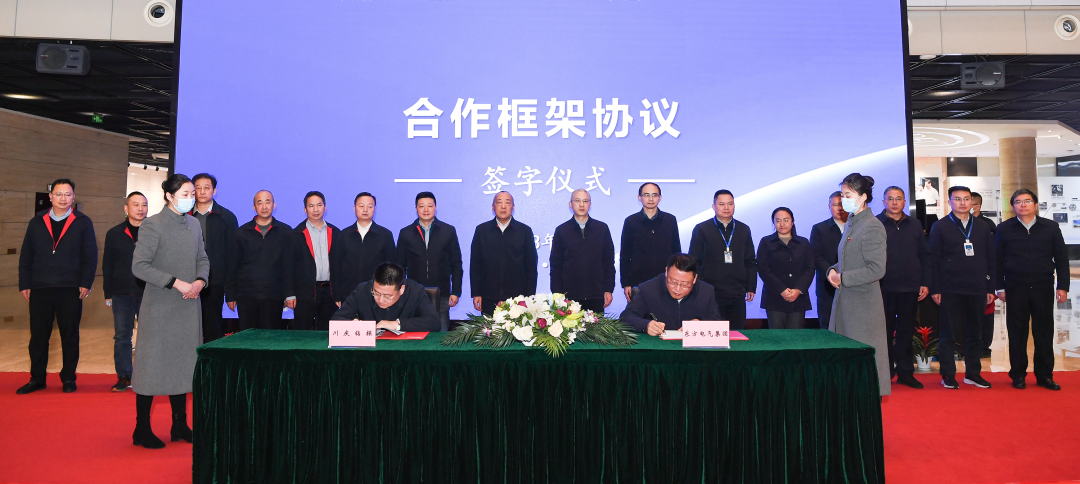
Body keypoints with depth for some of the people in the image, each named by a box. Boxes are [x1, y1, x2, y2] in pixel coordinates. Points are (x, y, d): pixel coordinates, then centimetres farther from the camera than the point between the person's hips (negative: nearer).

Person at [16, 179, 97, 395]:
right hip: (40, 288, 2)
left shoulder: (83, 222, 4)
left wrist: (86, 283, -7)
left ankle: (68, 378, 15)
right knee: (38, 336, 7)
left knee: (69, 336, 5)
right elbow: (25, 256, 10)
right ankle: (37, 379, 18)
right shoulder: (37, 222, 10)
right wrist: (24, 284, 3)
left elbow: (90, 256, 1)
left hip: (70, 289, -2)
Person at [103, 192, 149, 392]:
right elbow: (107, 266, 9)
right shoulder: (114, 234, 7)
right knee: (122, 337, 5)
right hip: (122, 294, 1)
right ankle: (124, 376, 15)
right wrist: (108, 293, 4)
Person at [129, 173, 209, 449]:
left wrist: (199, 281, -4)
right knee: (153, 364, 0)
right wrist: (177, 283, -18)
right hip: (160, 306, -6)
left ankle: (180, 426, 19)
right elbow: (139, 266, -13)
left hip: (188, 306, 6)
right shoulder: (153, 225, -8)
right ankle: (142, 430, 13)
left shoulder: (194, 224, 11)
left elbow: (202, 259, 16)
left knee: (183, 365, 10)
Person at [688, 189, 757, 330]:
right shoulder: (701, 229, 2)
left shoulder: (744, 230, 13)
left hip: (737, 294, 3)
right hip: (711, 293, -3)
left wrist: (751, 288, 9)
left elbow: (750, 262, 16)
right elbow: (694, 262, 2)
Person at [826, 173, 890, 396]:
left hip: (862, 302, -9)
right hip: (845, 299, 9)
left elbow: (877, 270, -20)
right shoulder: (851, 222, 12)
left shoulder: (872, 227, -14)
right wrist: (833, 270, 3)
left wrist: (843, 278, -16)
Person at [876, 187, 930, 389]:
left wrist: (925, 283, 6)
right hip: (884, 288, -3)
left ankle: (905, 372, 18)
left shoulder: (915, 225, 12)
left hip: (910, 289, 3)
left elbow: (925, 256, 13)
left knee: (906, 332, 9)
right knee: (885, 332, 3)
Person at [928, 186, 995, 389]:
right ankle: (948, 375, 9)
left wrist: (990, 288, 7)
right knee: (947, 334, 2)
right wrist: (935, 289, -8)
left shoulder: (982, 228, 12)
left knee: (974, 333, 10)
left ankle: (973, 373, 21)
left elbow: (990, 259, 13)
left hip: (977, 289, 4)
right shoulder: (940, 227, 1)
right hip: (950, 289, -4)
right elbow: (934, 260, -3)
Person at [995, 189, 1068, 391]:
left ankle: (1044, 375, 15)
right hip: (1016, 289, -1)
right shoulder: (1004, 229, 3)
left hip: (1043, 288, 1)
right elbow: (998, 260, 3)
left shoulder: (1051, 227, 6)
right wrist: (1000, 287, -2)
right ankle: (1018, 375, 13)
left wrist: (1063, 286, -1)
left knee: (1044, 332, 6)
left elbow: (1062, 259, 6)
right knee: (1017, 333, 5)